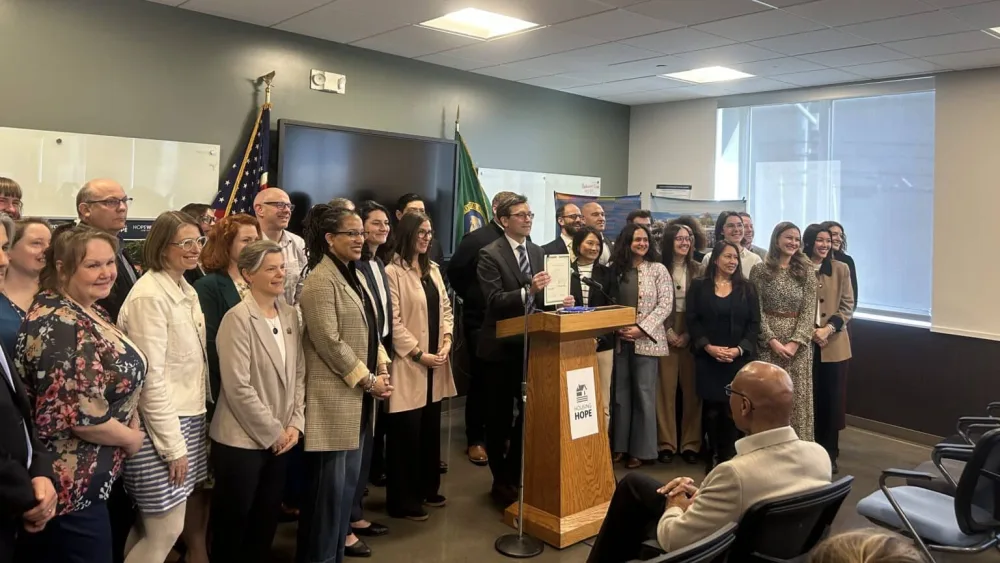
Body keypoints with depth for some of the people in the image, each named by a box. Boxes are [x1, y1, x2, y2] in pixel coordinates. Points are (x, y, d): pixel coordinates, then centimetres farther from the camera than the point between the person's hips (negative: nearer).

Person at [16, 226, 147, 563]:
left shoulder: (87, 312, 7)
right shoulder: (62, 327, -24)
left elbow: (110, 384, 20)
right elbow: (79, 415, -29)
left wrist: (131, 425, 6)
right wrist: (131, 437, -12)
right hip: (70, 485, -10)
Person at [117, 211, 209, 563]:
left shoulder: (186, 289, 9)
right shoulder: (149, 296, -17)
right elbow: (151, 377, -20)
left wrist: (195, 425, 13)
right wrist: (173, 445, -18)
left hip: (190, 417, 8)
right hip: (162, 424, -8)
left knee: (195, 508, 16)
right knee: (165, 531, 0)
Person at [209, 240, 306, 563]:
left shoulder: (289, 314, 6)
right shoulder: (238, 318, -14)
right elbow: (238, 387, -18)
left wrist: (295, 424, -1)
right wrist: (273, 432, -13)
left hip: (280, 439, 6)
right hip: (242, 440, -6)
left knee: (267, 521, 16)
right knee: (233, 524, 8)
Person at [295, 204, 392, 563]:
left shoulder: (354, 275, 13)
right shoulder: (321, 281, -14)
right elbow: (329, 342, -20)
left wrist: (381, 366, 4)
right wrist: (368, 380, -15)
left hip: (356, 394, 9)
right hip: (334, 395, -9)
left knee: (349, 479, 15)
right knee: (329, 483, 0)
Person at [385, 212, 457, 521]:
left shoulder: (433, 270, 14)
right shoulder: (392, 272, -11)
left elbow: (445, 309, 14)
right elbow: (393, 322, -16)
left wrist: (446, 342, -2)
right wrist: (419, 353, -17)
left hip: (435, 363, 7)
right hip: (408, 363, -7)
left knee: (431, 428, 14)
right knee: (406, 432, 1)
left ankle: (427, 488, 29)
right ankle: (403, 500, 14)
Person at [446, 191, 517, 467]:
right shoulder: (477, 239, -7)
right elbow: (454, 272, -5)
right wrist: (473, 299, -2)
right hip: (482, 321, -3)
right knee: (481, 380, 6)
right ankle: (475, 440, 17)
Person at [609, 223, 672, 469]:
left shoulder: (658, 269, -2)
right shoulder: (616, 269, 7)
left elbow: (665, 305, -7)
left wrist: (641, 328, -15)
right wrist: (617, 328, -6)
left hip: (646, 340, -3)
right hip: (620, 340, 3)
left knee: (643, 394, 3)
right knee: (620, 393, 9)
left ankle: (641, 449, 13)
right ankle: (620, 445, 20)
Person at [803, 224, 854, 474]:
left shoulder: (841, 269, 5)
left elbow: (848, 306, 2)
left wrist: (828, 329, -12)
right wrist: (810, 332, -11)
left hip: (834, 345, 1)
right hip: (805, 344, -1)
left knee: (831, 398, 6)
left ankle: (829, 452, 16)